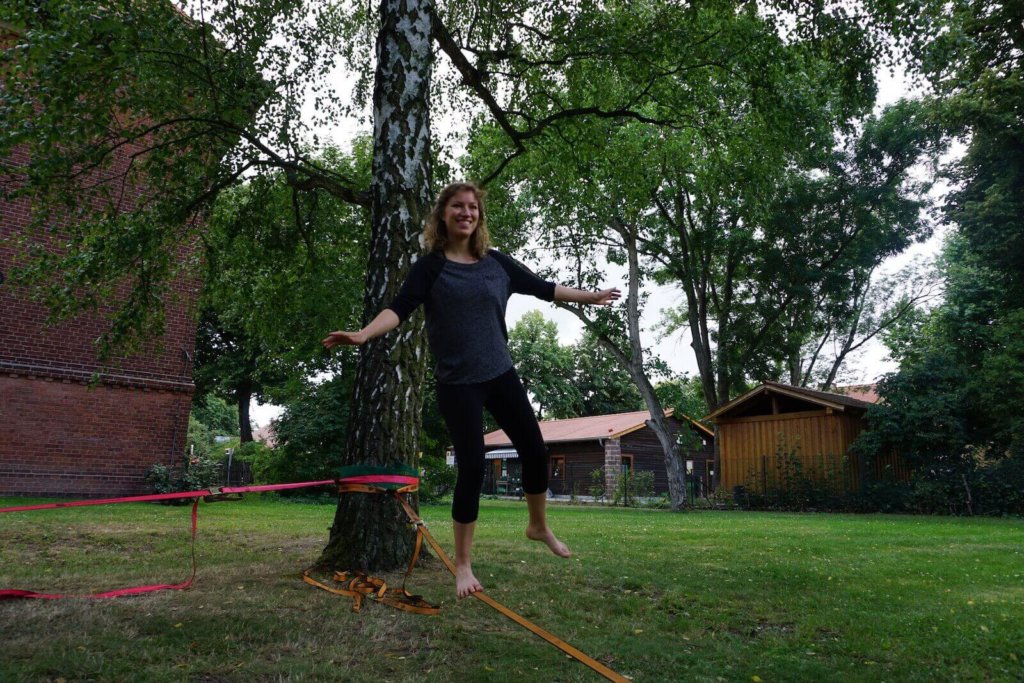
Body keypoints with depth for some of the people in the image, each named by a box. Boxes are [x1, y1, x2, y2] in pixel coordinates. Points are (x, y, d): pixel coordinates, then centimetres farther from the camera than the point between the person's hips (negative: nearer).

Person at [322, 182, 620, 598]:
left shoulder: (495, 262, 5)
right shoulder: (430, 266, -5)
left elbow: (541, 288, 16)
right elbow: (400, 308, -17)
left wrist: (591, 297, 24)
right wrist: (363, 334, -35)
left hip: (501, 375, 5)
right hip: (457, 384, -4)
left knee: (535, 451, 9)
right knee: (471, 468, -6)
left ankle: (539, 527, 36)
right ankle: (463, 564, 12)